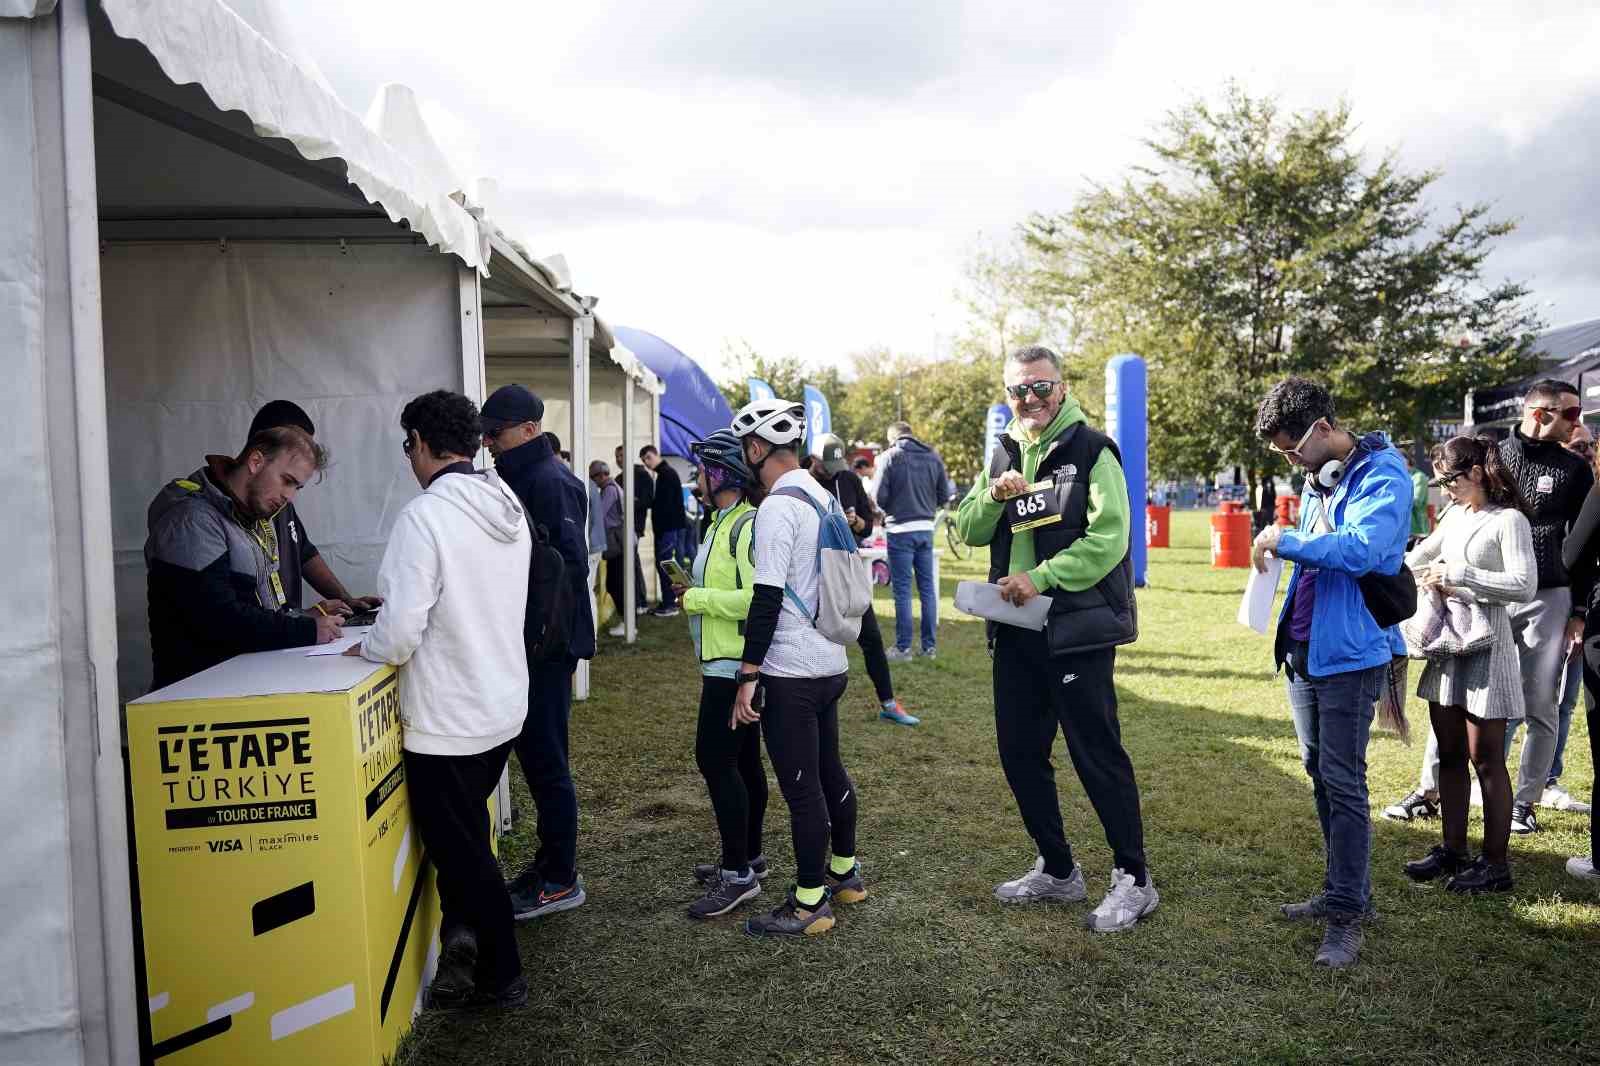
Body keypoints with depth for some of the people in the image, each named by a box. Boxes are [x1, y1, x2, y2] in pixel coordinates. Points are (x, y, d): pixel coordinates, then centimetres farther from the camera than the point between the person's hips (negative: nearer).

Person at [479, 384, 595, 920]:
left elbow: (569, 564, -23)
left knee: (545, 758, -1)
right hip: (529, 639, 10)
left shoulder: (550, 482, -16)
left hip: (547, 644, -10)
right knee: (535, 753, 16)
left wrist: (545, 634, -22)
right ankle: (550, 858, 29)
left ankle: (560, 879, 11)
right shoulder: (521, 478, 15)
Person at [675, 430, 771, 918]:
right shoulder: (724, 522, 13)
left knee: (716, 759, -7)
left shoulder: (748, 526, -18)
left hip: (734, 665, -10)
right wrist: (697, 587, 6)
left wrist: (696, 598, -18)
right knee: (742, 760, 17)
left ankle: (738, 874, 2)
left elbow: (756, 599, -27)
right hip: (723, 662, 10)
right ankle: (748, 856, 29)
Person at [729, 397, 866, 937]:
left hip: (791, 674, -9)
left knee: (801, 788, 1)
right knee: (830, 771, 21)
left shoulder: (778, 507, -17)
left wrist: (747, 676, -17)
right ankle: (845, 872, 35)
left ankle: (809, 904, 12)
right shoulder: (821, 495, 11)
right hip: (832, 664, 9)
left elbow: (767, 598, -21)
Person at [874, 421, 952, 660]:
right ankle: (929, 645, 16)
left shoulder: (889, 457, -8)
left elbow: (879, 497, -11)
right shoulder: (933, 457, 4)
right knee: (927, 588, 11)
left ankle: (903, 647, 6)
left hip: (900, 530, -4)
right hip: (926, 528, 4)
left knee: (902, 590, 1)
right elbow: (944, 495, 6)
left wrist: (885, 513, 9)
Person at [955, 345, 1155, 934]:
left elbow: (1108, 539, -17)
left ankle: (1133, 879, 16)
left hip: (1077, 632, -7)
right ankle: (1057, 871, 29)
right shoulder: (1004, 454, 12)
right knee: (1019, 753, 13)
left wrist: (1040, 577, -19)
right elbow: (969, 531, 6)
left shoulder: (1092, 450, -7)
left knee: (1097, 754, 0)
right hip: (1015, 631, 7)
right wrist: (995, 495, -12)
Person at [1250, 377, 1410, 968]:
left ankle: (1347, 918, 5)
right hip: (1303, 649, 9)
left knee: (1343, 783, -4)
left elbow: (1361, 547, -29)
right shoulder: (1317, 477, 12)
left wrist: (1286, 540, -20)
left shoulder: (1383, 475, -14)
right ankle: (1345, 890, 29)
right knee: (1320, 774, 15)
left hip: (1349, 652, -9)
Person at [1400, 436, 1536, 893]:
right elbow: (1420, 556, 28)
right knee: (1450, 753, 12)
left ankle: (1495, 863, 10)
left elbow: (1524, 585, -20)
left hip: (1485, 643, -7)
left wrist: (1457, 574, -21)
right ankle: (1453, 850, 22)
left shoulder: (1508, 520, -9)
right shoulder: (1456, 516, 12)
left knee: (1486, 758, 0)